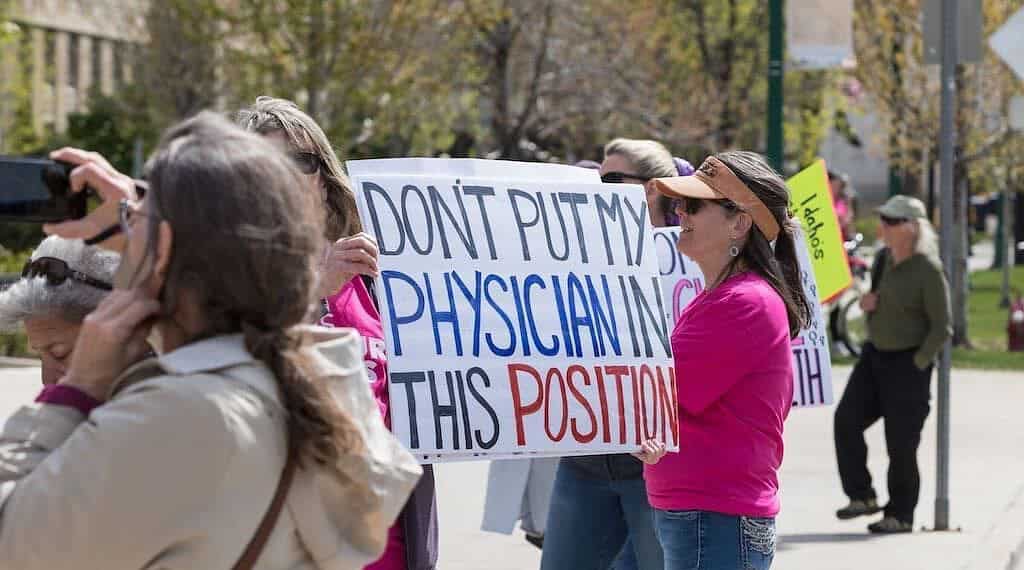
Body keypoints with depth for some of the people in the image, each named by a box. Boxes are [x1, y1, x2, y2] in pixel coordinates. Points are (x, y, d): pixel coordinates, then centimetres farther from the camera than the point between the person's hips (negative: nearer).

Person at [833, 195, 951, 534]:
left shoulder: (928, 271, -17)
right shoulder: (883, 259, 5)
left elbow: (942, 327, -15)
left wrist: (917, 365, -15)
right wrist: (866, 302, 0)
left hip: (908, 362, -7)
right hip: (874, 354, 7)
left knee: (901, 442, -1)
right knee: (847, 419, -7)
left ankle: (900, 515, 12)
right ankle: (862, 496, 4)